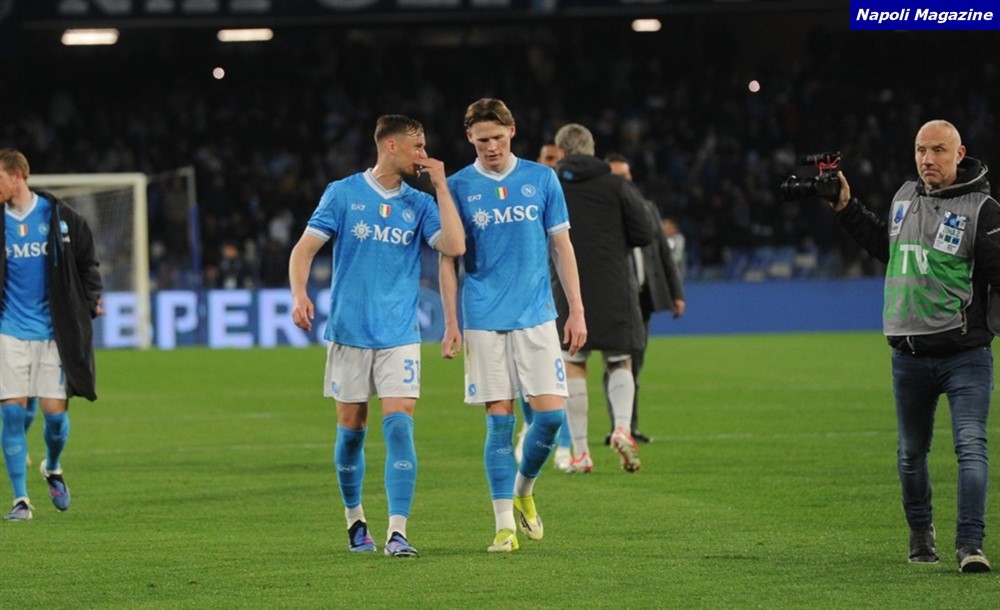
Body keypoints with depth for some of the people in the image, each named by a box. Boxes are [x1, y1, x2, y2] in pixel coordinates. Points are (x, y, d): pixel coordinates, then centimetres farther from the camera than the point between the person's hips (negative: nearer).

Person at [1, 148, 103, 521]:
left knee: (55, 412, -3)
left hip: (54, 332, -1)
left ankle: (53, 469, 30)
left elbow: (88, 262, 9)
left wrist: (89, 302, -1)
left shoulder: (59, 216, -1)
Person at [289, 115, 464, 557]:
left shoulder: (420, 204, 7)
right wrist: (299, 295, -19)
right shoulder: (343, 193, 1)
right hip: (349, 333, -1)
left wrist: (441, 185, -5)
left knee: (399, 426, -12)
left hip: (399, 336, 1)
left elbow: (454, 246, -7)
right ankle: (354, 519, 27)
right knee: (351, 430, 6)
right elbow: (304, 249, -1)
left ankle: (397, 533, -17)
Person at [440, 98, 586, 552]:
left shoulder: (541, 179, 6)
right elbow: (448, 259, 5)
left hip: (536, 315, 1)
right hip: (484, 322, -1)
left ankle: (524, 490, 20)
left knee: (550, 412, -6)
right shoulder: (458, 187, 3)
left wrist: (576, 310, 4)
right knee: (499, 420, -3)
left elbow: (561, 247, 9)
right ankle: (505, 524, 2)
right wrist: (451, 322, -2)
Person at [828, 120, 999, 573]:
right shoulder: (904, 197, 10)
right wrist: (846, 209, 23)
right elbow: (885, 246, 28)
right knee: (911, 452, 15)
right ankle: (921, 533, 35)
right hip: (909, 356, 6)